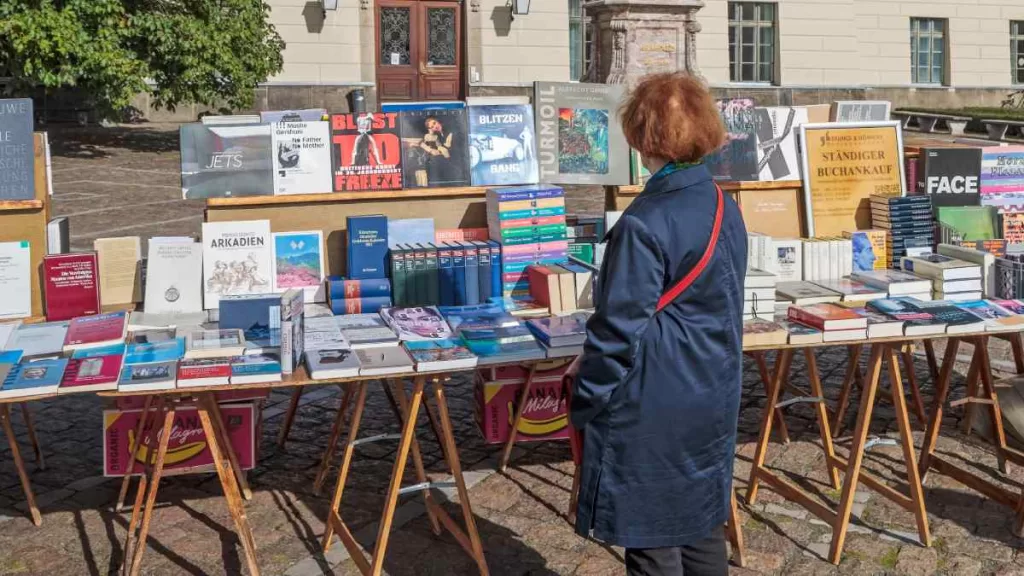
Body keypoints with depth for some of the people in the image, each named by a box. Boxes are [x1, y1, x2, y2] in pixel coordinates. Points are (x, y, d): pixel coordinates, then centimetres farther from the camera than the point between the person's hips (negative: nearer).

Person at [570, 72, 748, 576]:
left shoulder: (644, 225, -21)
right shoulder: (724, 208, 4)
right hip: (713, 402, 8)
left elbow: (619, 328, -19)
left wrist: (584, 404, -7)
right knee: (703, 528, 19)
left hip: (652, 414, -8)